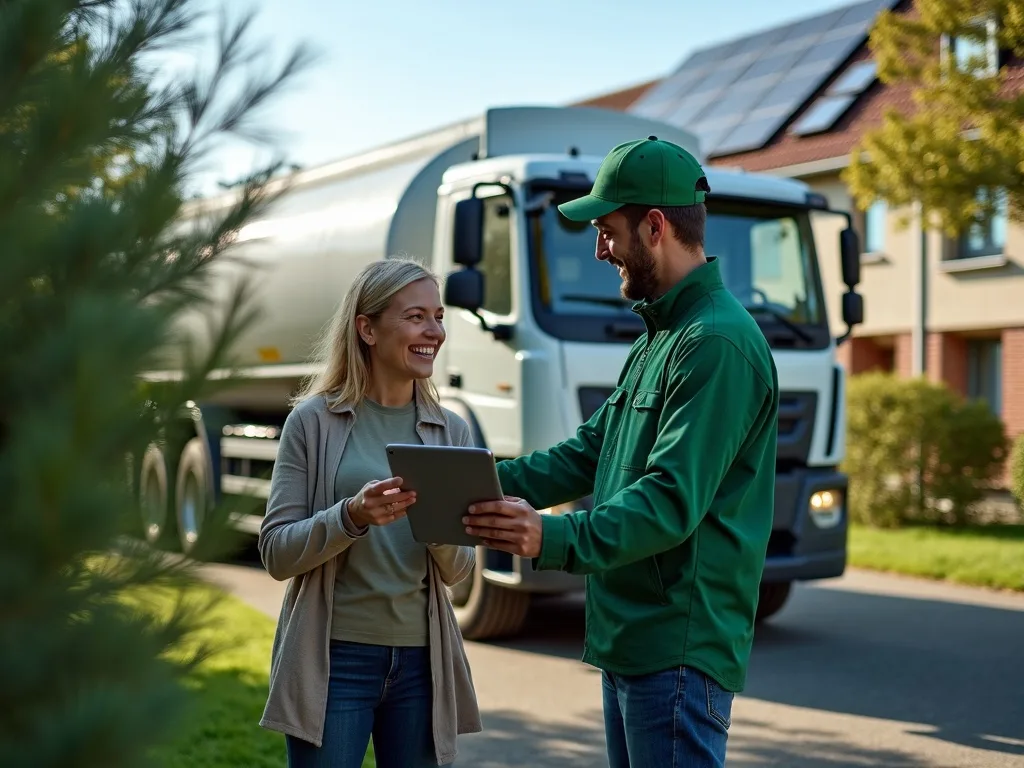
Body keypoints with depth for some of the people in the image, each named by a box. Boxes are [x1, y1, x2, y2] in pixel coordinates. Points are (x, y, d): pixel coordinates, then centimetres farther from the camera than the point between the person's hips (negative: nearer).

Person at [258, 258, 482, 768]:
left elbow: (458, 572, 5)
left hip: (421, 661, 3)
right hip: (333, 657, -3)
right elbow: (277, 553, -6)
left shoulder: (450, 432, 6)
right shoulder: (314, 421, -3)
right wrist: (352, 517, -23)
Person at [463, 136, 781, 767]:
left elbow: (673, 501, -25)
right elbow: (590, 452, 16)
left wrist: (554, 538, -36)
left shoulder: (718, 343, -17)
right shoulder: (659, 337, 17)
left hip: (679, 650, -10)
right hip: (628, 643, 10)